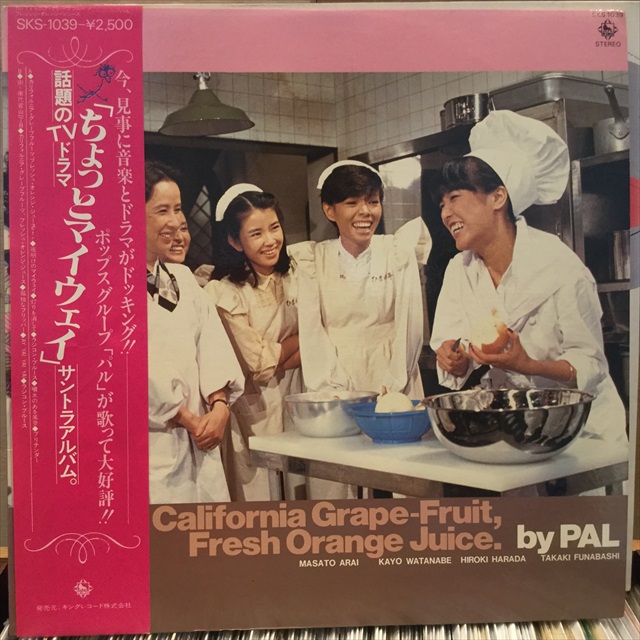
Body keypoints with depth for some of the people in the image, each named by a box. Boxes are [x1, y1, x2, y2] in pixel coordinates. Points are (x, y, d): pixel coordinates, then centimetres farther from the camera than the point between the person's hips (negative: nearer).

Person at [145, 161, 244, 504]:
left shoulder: (182, 278, 16)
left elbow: (212, 344, 8)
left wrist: (219, 405, -7)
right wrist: (189, 420, -7)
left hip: (198, 444, 6)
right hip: (149, 443, -6)